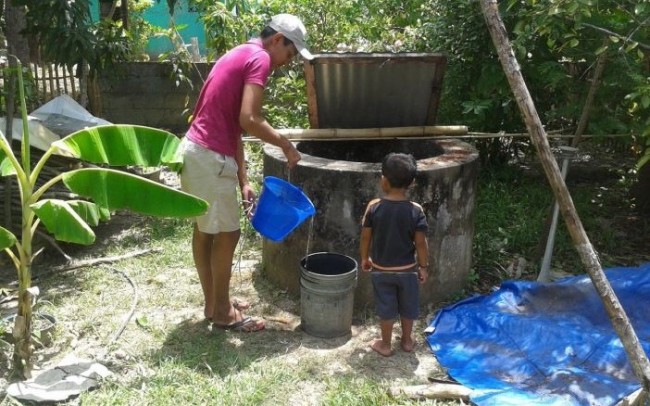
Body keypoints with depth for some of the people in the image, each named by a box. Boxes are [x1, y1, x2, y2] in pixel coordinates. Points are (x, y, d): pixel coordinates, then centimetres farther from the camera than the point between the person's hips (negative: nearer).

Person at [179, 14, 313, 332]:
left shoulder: (241, 55, 21)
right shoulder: (259, 58, -9)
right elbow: (249, 121, -22)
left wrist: (243, 182, 17)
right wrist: (286, 145, -5)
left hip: (197, 151, 10)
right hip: (211, 157, -10)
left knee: (204, 230, 17)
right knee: (226, 234, 2)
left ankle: (213, 303, 31)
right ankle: (222, 312, 17)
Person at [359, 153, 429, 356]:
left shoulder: (374, 207, -15)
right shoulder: (416, 210, -15)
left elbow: (365, 236, -7)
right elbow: (420, 242, -12)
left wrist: (365, 258, 10)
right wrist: (423, 266, 2)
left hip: (381, 268, 0)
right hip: (407, 269, 0)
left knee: (386, 308, 15)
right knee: (407, 307, 20)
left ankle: (385, 344, 29)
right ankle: (407, 340, 37)